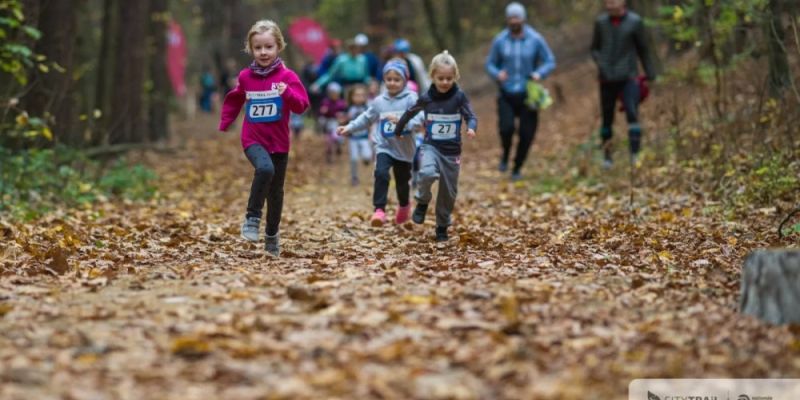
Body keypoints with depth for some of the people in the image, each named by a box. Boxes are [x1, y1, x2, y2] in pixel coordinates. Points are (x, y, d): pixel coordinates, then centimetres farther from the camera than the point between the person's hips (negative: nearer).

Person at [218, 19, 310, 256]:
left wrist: (287, 93, -31)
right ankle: (252, 218, -21)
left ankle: (272, 235, 29)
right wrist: (223, 127, 17)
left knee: (275, 191, 11)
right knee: (265, 168, -32)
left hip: (279, 142, 1)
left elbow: (301, 106, -13)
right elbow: (234, 101, 19)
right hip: (253, 139, -1)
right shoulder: (245, 77, 2)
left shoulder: (287, 76, -6)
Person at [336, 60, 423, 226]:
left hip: (404, 149, -1)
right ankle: (379, 210, -24)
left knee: (402, 181, 15)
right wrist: (349, 128, 7)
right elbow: (366, 118, 14)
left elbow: (418, 119, -20)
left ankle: (404, 206, 45)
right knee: (381, 174, -23)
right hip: (384, 146, 1)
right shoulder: (379, 102, 3)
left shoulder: (411, 99, -9)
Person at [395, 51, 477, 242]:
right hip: (430, 146, -1)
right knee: (427, 173, -31)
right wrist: (398, 130, 23)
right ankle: (422, 202, -2)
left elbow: (471, 117, -9)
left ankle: (442, 227, 27)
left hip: (452, 151, 1)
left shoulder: (459, 97, -8)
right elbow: (410, 113, 13)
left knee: (449, 192, 7)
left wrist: (471, 128, -32)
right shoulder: (426, 98, -4)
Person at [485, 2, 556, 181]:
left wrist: (539, 74, -22)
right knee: (506, 128, -22)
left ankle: (517, 168, 23)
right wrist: (497, 74, -18)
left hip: (528, 95, 0)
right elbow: (490, 64, 5)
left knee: (526, 134, -1)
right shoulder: (499, 41, -4)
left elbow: (550, 62, -1)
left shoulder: (536, 40, -8)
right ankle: (505, 155, 11)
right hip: (506, 95, 0)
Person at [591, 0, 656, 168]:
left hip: (629, 77, -2)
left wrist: (650, 73, 8)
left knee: (632, 113, -17)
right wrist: (600, 63, -7)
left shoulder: (635, 22, -2)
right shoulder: (601, 22, 3)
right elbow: (595, 48, 12)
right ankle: (607, 155, 21)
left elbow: (642, 49, 6)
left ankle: (635, 154, -18)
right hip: (607, 79, 2)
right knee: (607, 117, 7)